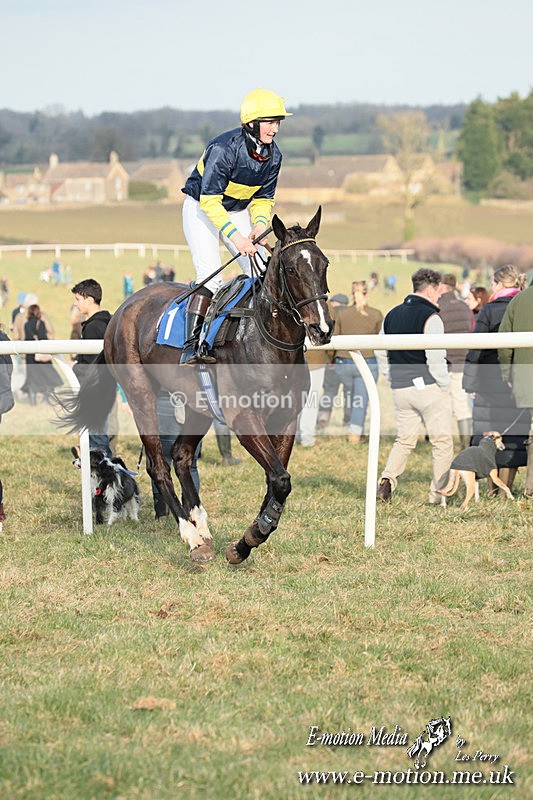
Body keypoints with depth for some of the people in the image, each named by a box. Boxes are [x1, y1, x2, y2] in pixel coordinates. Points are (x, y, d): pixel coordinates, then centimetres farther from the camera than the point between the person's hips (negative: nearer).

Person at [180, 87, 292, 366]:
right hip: (201, 208, -7)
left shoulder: (273, 155, -8)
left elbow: (263, 197, 3)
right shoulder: (224, 149, -29)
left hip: (238, 211, 7)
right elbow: (209, 199, -29)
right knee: (210, 276, -22)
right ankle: (190, 346, -26)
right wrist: (235, 237, -36)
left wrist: (260, 223, -18)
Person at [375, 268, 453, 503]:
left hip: (400, 389, 6)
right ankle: (438, 493, 3)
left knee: (404, 439, 18)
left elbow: (380, 352, 16)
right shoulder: (430, 318, -13)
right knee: (442, 441, 5)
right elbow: (435, 358, -18)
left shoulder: (392, 315, 10)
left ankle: (388, 479, -3)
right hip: (429, 387, -6)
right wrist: (444, 385, -6)